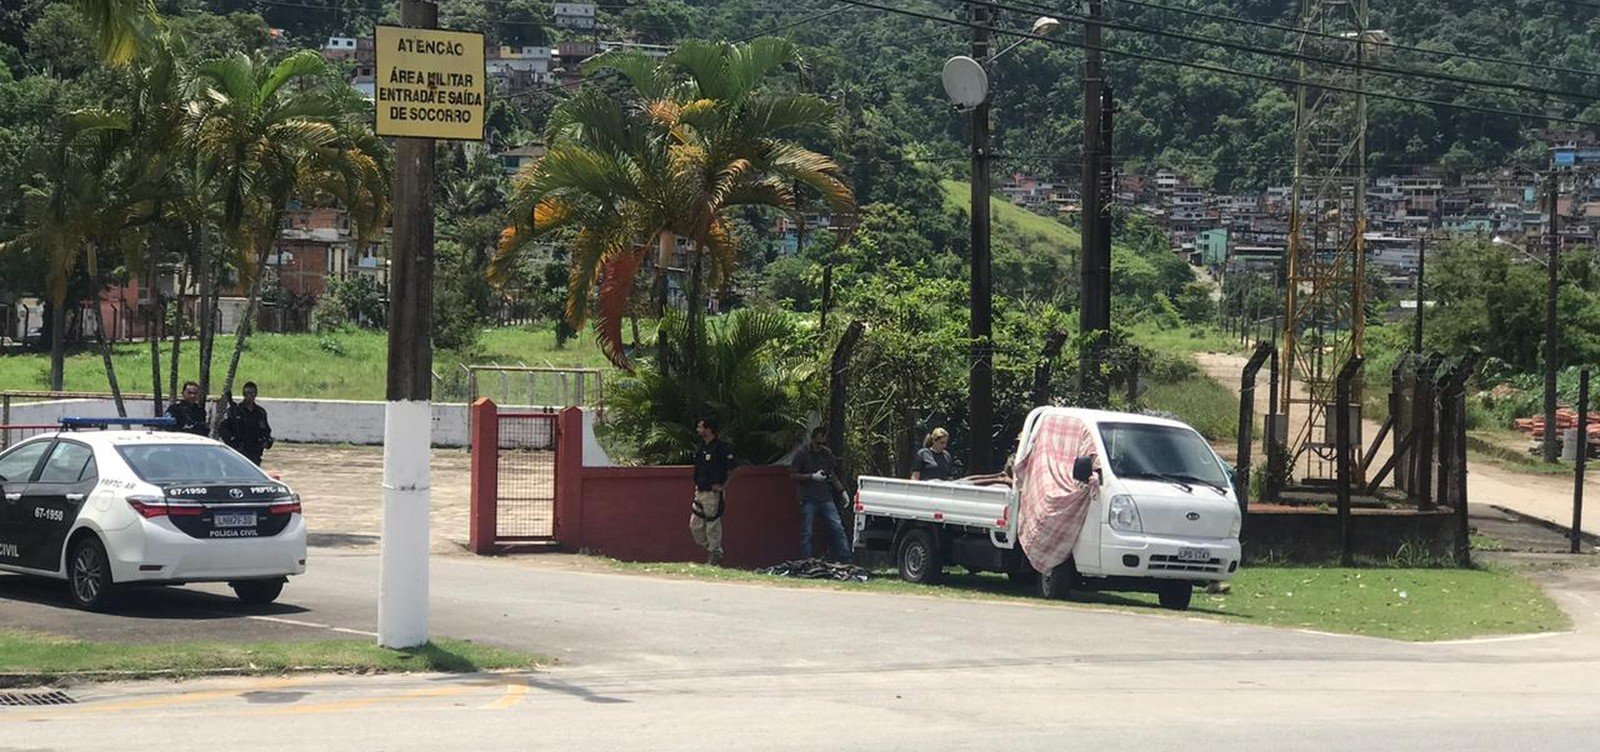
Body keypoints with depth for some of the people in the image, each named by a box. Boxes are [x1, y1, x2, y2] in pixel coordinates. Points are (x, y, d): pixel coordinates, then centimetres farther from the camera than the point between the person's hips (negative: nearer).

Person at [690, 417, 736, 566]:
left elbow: (732, 469, -10)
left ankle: (715, 556, 3)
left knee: (712, 525, -4)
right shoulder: (699, 448, 14)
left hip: (713, 492, -9)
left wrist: (722, 485, -13)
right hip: (700, 492, 9)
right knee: (695, 525, 8)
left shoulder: (721, 447, -11)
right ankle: (710, 548, 20)